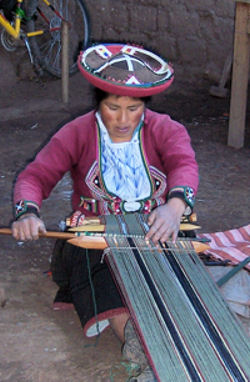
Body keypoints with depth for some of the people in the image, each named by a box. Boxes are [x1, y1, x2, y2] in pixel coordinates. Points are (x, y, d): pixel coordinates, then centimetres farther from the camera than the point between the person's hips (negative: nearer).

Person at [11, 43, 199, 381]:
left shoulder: (166, 130, 0)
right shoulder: (78, 134, 1)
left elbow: (185, 165, -20)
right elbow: (34, 176, -5)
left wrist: (175, 207, -45)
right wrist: (27, 212, -30)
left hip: (158, 234, 1)